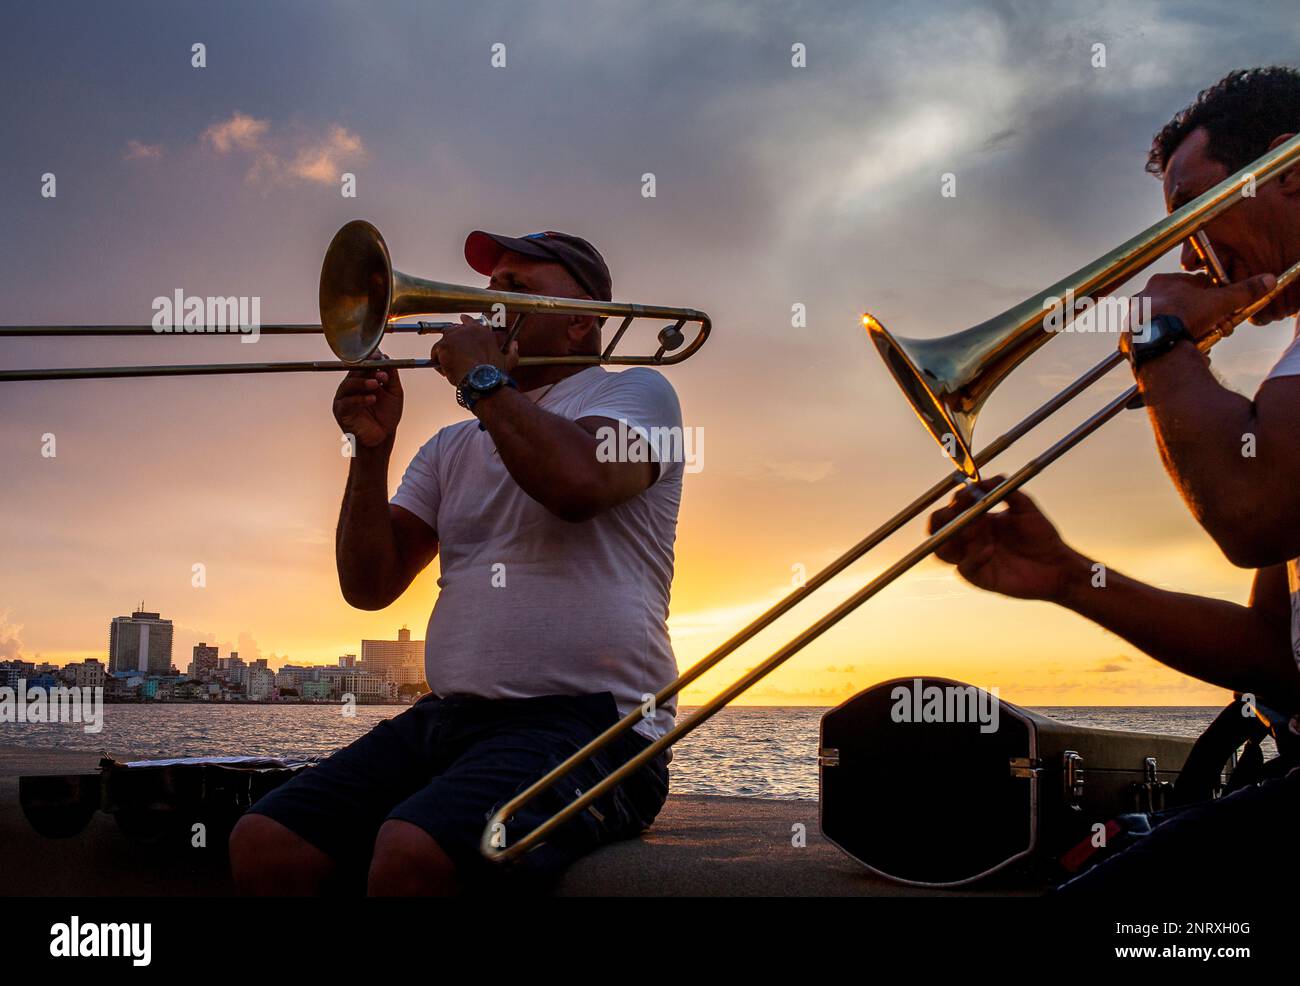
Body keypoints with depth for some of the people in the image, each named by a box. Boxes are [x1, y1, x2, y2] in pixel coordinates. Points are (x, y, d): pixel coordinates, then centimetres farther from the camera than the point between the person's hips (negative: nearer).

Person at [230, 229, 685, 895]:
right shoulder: (452, 447, 22)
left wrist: (483, 377, -5)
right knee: (263, 845, -11)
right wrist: (372, 450, 0)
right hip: (448, 717, 7)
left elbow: (578, 480, -20)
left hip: (585, 726, -6)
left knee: (411, 854, -32)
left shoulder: (636, 392, 5)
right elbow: (370, 586, 14)